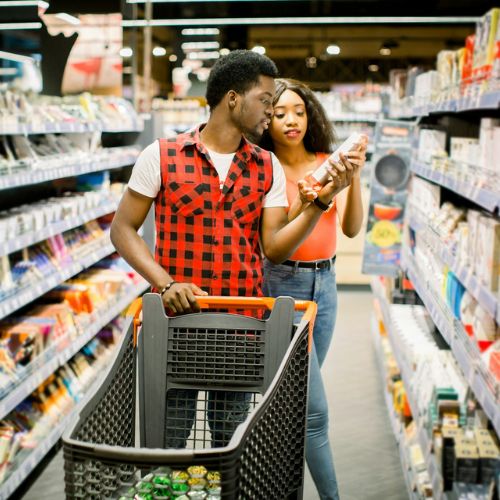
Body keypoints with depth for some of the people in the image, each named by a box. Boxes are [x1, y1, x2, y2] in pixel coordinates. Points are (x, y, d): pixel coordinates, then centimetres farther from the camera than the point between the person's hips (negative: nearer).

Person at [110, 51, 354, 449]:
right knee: (169, 439, 6)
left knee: (231, 442, 13)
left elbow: (275, 248, 1)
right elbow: (123, 228, -1)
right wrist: (165, 283, -14)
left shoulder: (268, 168, 8)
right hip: (177, 316, -3)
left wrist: (321, 200, -11)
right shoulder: (162, 156, -2)